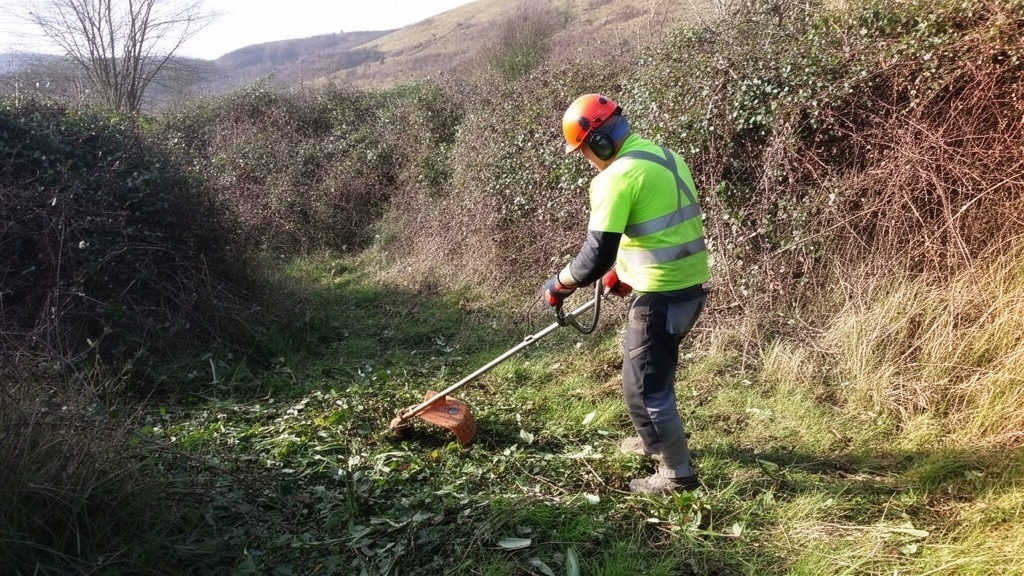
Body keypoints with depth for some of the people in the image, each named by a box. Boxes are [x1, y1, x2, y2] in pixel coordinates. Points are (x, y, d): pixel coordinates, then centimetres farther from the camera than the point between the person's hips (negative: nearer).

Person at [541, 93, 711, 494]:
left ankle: (677, 472, 16)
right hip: (692, 285, 10)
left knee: (644, 384, 5)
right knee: (653, 368, 27)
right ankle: (655, 439, 45)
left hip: (662, 294, -10)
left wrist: (560, 285, -6)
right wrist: (626, 270, 24)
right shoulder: (665, 157, 12)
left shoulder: (617, 176, -18)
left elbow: (598, 252, -21)